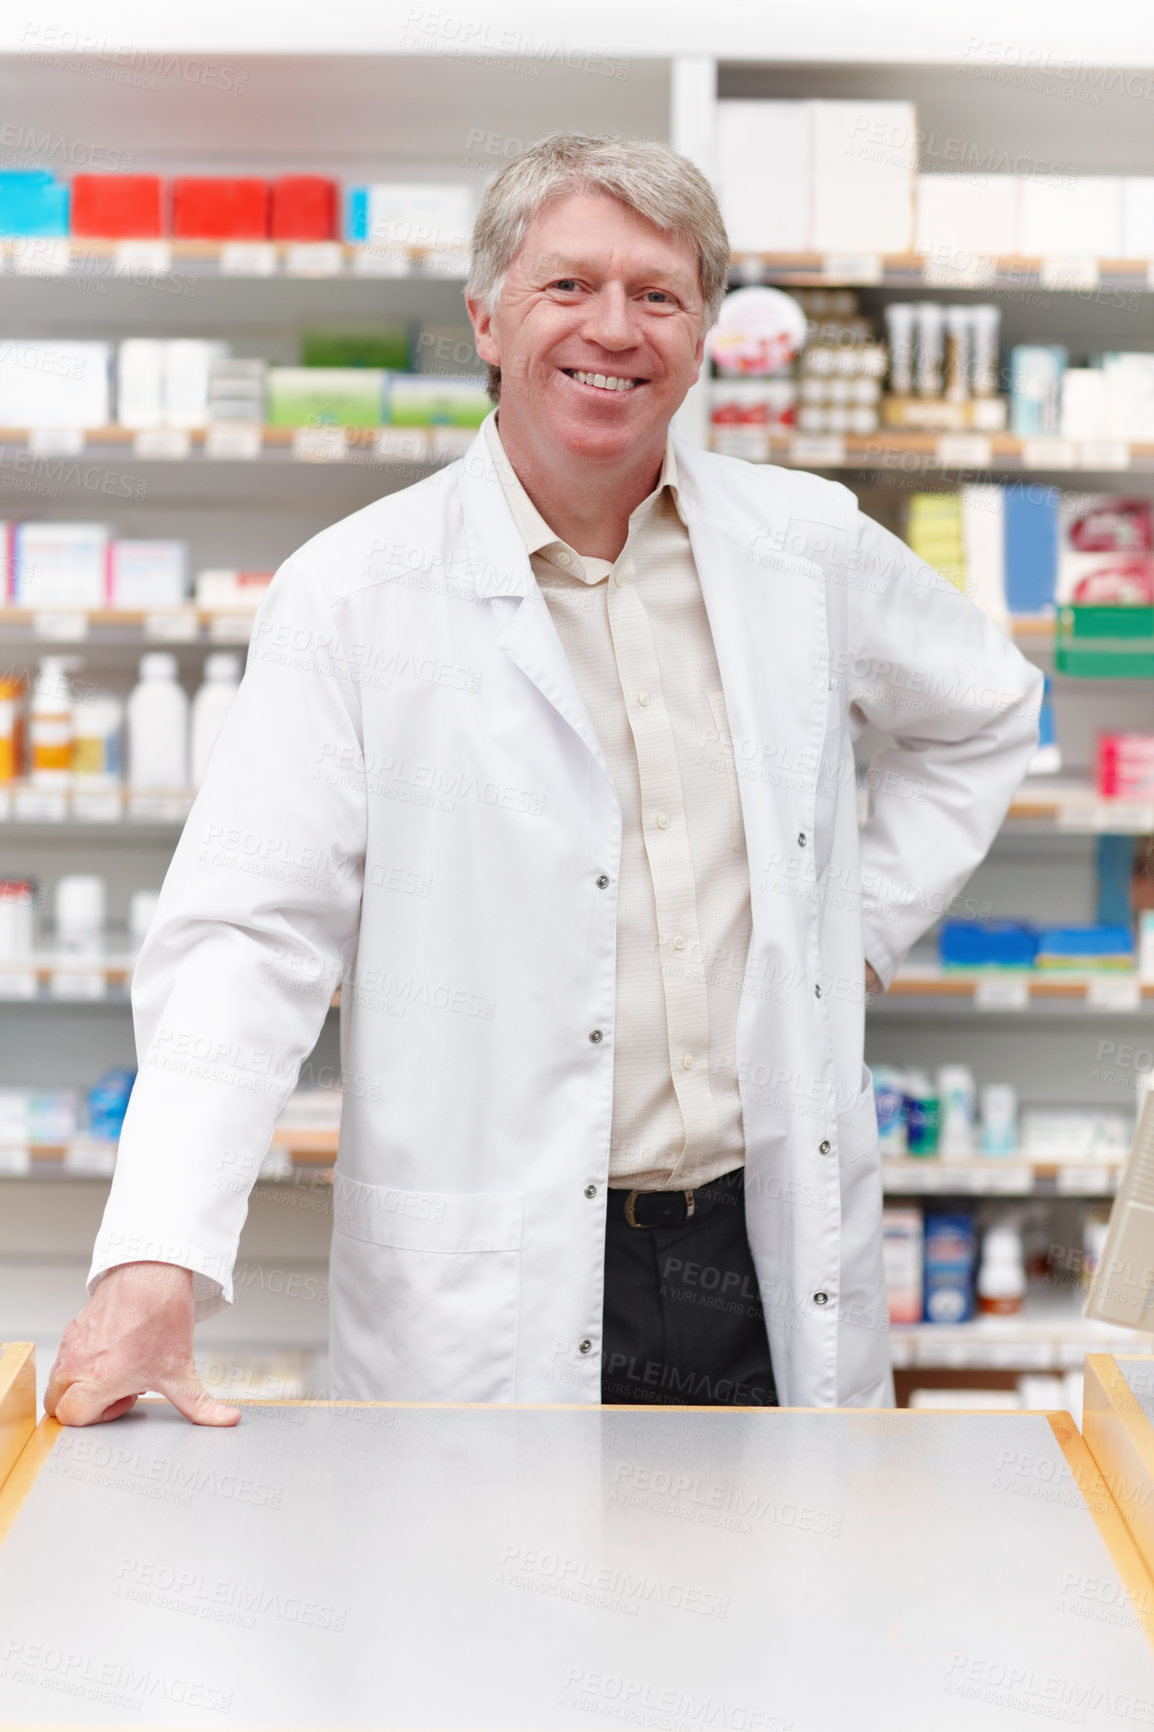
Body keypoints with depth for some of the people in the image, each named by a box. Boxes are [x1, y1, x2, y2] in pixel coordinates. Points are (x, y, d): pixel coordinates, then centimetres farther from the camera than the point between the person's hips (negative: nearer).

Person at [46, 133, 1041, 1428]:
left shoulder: (807, 547, 6)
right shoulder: (354, 593, -6)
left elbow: (986, 712, 25)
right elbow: (245, 937, -13)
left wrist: (864, 926, 13)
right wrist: (155, 1261, -25)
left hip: (778, 1265, 4)